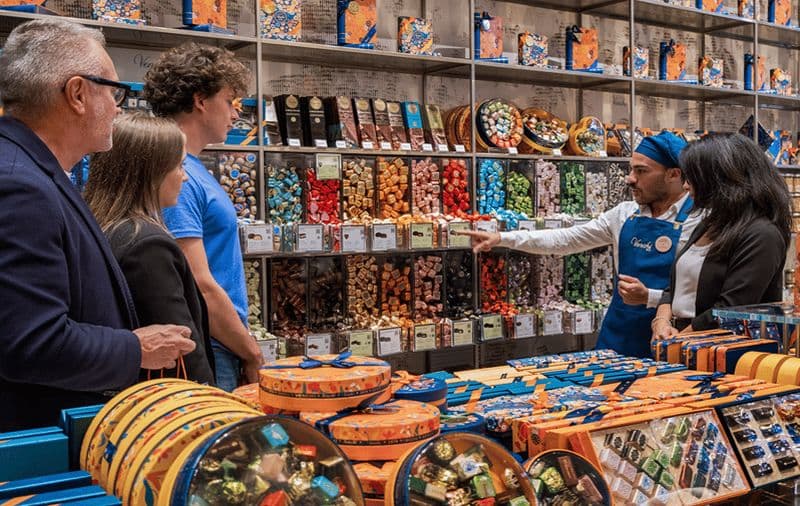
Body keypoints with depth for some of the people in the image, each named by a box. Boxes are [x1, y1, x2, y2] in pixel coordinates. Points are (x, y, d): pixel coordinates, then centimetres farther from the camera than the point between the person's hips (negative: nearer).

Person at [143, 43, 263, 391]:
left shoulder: (193, 170, 14)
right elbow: (199, 287, -22)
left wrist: (246, 348, 16)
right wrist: (253, 355, -13)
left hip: (223, 357, 9)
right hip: (205, 360, -9)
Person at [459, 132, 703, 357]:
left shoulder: (697, 221, -12)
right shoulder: (625, 213, 7)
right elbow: (566, 239, 8)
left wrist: (648, 297, -23)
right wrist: (502, 238, 4)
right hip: (615, 337, 6)